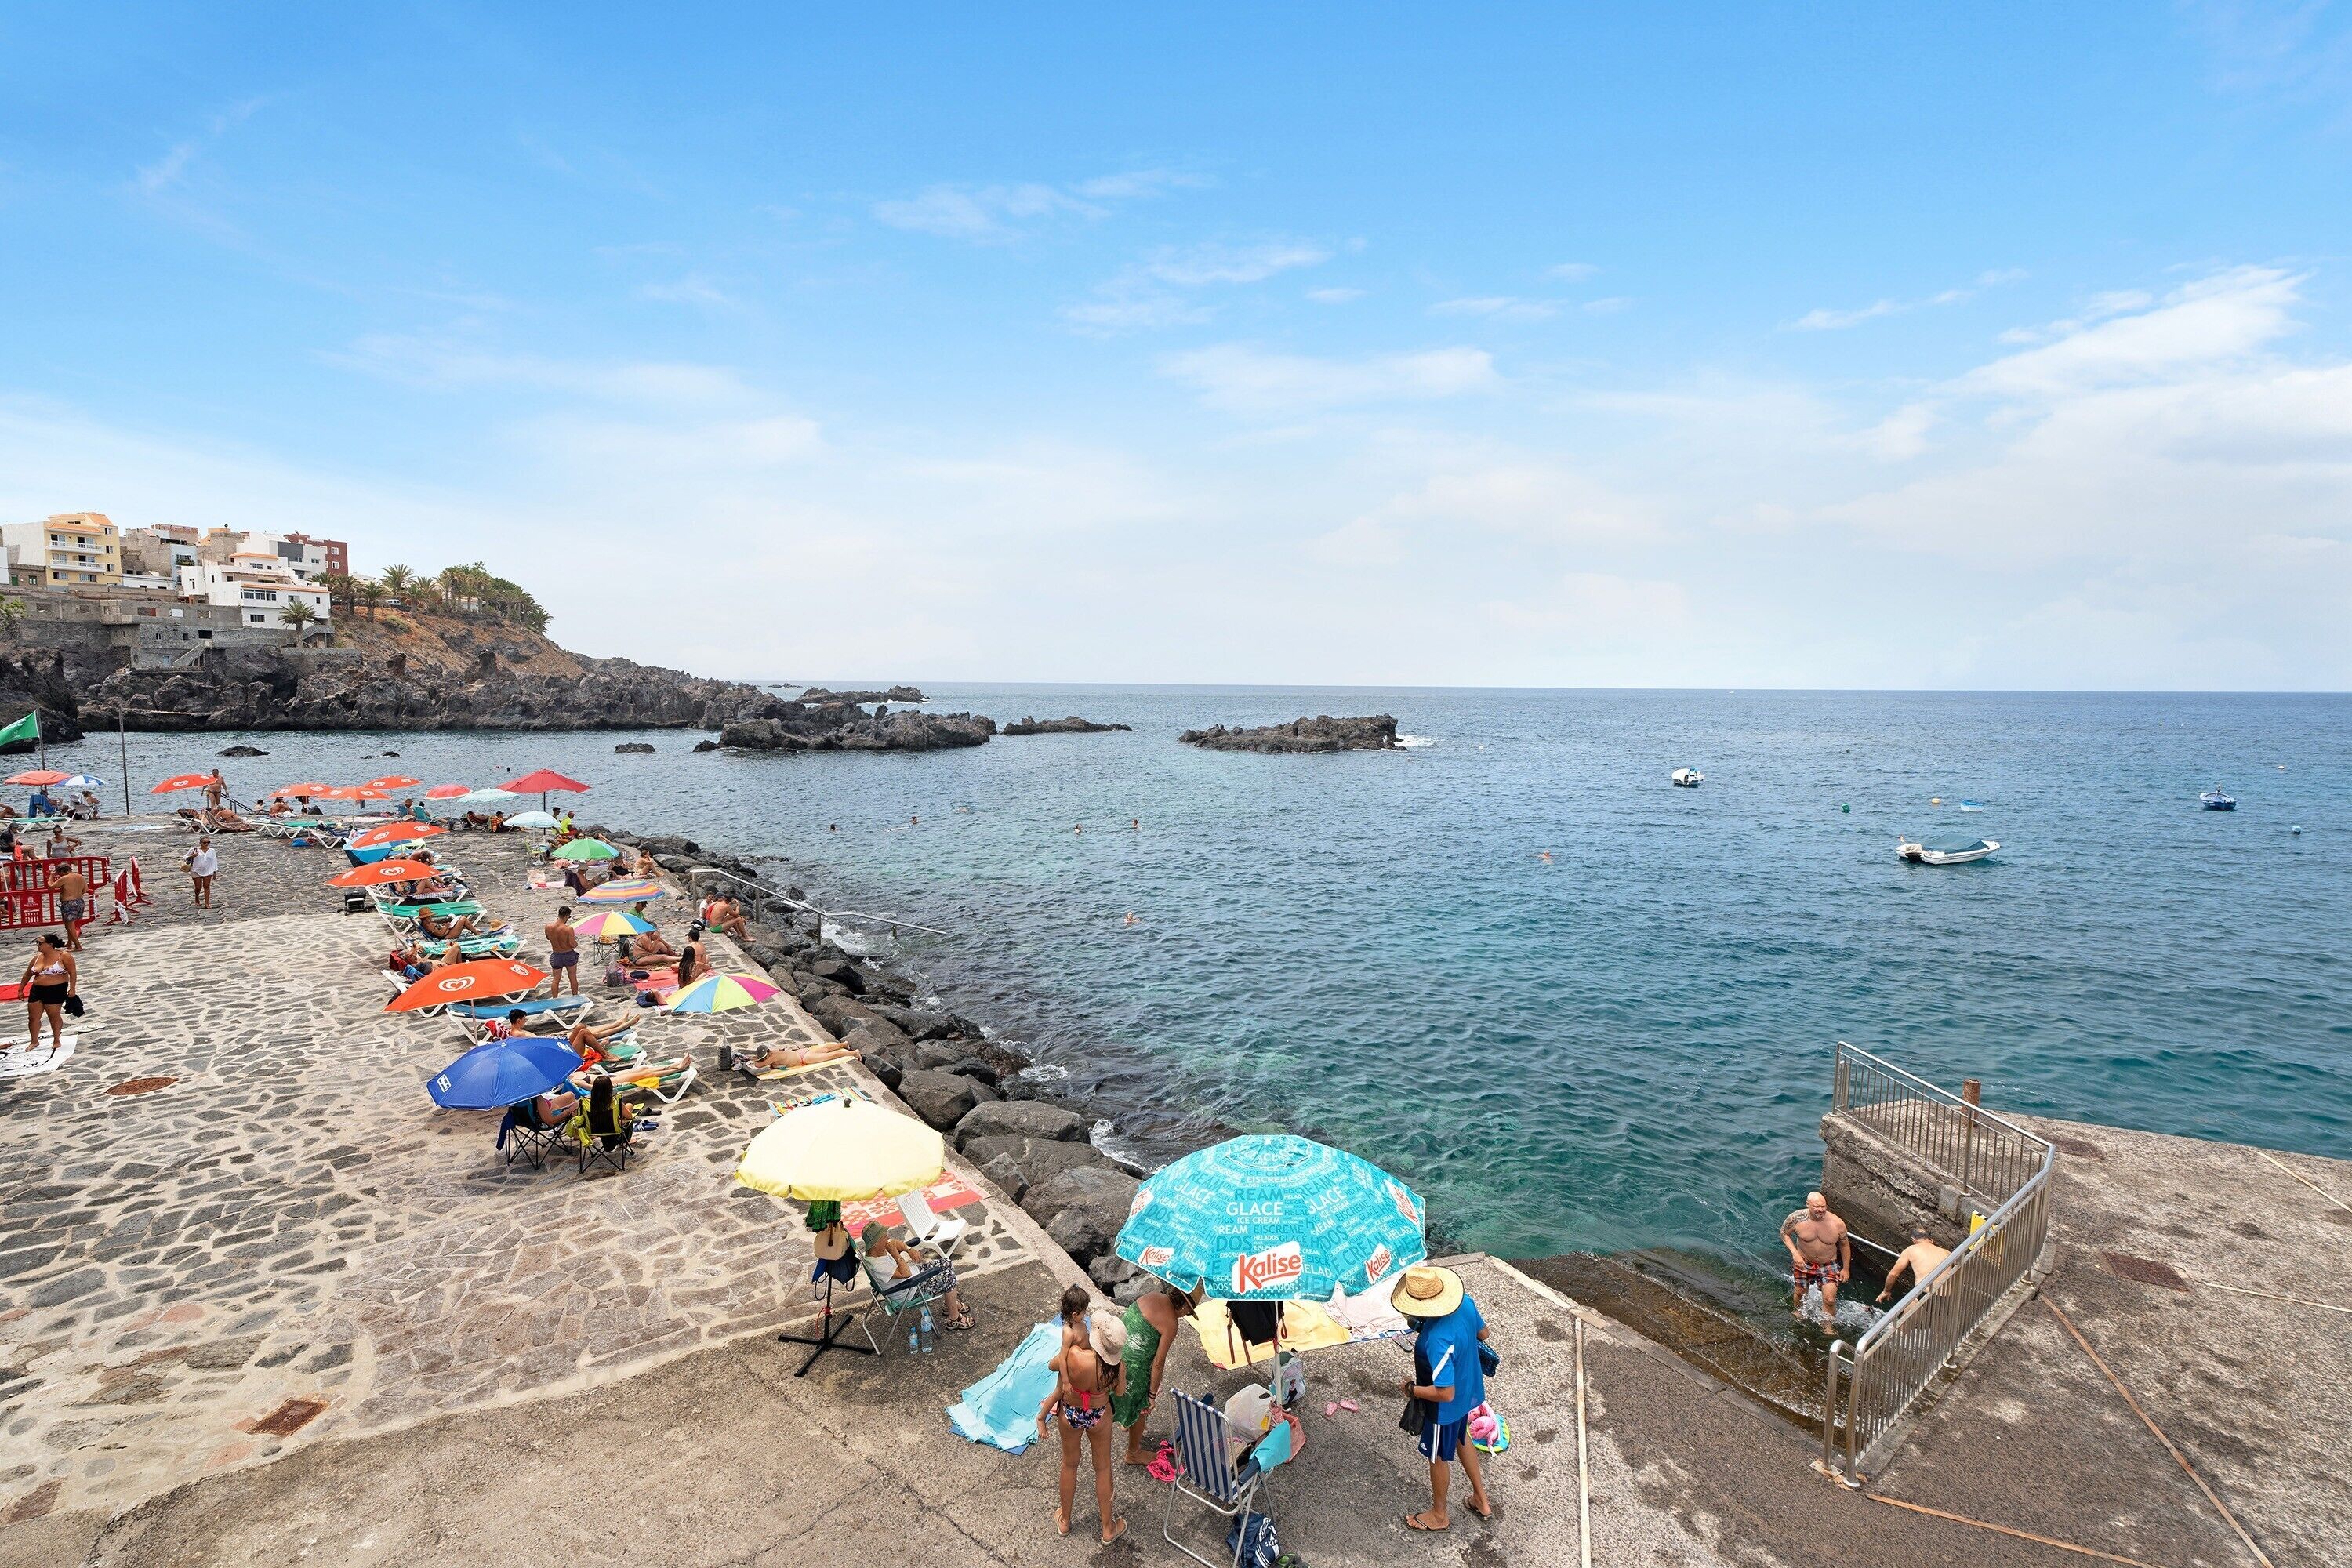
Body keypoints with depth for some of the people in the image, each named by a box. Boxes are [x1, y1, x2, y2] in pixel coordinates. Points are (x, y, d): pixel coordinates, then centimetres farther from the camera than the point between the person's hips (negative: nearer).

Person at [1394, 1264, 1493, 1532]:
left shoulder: (1437, 1340, -43)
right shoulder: (1466, 1304, -21)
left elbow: (1445, 1393, -36)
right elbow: (1483, 1332, 0)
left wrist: (1412, 1390, -20)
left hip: (1447, 1406, -7)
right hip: (1470, 1390, 7)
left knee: (1439, 1457, 20)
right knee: (1461, 1438, 34)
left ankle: (1439, 1514, 46)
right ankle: (1481, 1500, 52)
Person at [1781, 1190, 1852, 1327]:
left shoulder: (1837, 1224, -23)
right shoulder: (1797, 1218, -24)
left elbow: (1844, 1244, -4)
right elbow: (1784, 1233, -7)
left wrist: (1846, 1268, 3)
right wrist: (1794, 1253, -18)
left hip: (1828, 1265, 0)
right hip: (1804, 1262, 1)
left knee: (1829, 1300, -6)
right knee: (1801, 1292, 19)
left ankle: (1828, 1326, 21)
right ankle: (1799, 1313, 51)